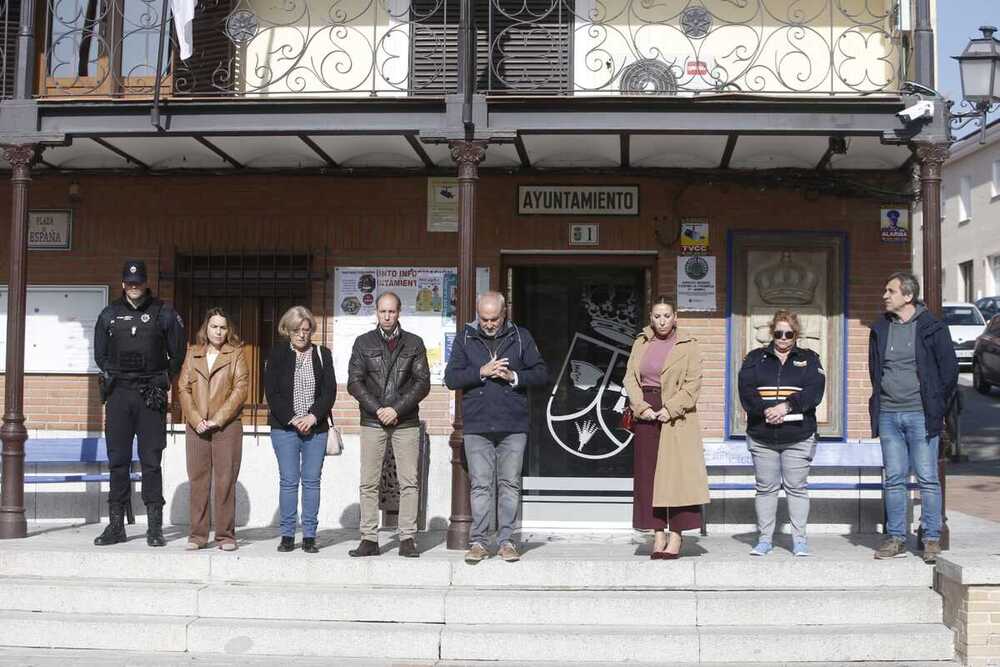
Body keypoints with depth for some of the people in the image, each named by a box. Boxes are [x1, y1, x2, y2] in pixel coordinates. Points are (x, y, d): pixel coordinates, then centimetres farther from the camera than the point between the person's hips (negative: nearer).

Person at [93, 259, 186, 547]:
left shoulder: (163, 314, 4)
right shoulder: (109, 315, 11)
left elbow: (178, 354, 8)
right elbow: (100, 355, 20)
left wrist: (163, 381, 5)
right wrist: (112, 376, 10)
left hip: (151, 395, -2)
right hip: (118, 395, 2)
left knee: (151, 461, -2)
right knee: (117, 461, 4)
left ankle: (155, 526, 0)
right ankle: (116, 525, 10)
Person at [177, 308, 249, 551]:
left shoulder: (235, 354, 8)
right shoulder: (192, 353, 15)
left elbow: (241, 389, -2)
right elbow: (183, 388, 7)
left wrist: (218, 419, -10)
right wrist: (196, 419, -6)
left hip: (227, 426, -2)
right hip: (196, 427, 2)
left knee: (225, 481, -2)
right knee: (198, 480, 2)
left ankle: (225, 535, 3)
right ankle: (198, 534, 8)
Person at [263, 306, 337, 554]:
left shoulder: (322, 355, 9)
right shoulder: (277, 355, 4)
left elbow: (330, 391, 2)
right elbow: (271, 392, -2)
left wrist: (313, 416, -12)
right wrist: (292, 419, -11)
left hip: (315, 428, 1)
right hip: (284, 428, -1)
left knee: (312, 481, 1)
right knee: (288, 481, 0)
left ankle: (309, 536, 6)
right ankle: (287, 535, 6)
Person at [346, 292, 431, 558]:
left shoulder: (414, 343, 8)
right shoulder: (363, 342, 9)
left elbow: (422, 383, 0)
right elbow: (354, 382, 2)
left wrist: (397, 409, -10)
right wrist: (377, 409, -9)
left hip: (406, 423, 0)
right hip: (372, 422, 0)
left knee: (409, 483, -1)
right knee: (369, 483, 0)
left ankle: (407, 539, 4)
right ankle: (369, 539, 5)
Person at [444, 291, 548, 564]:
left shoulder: (520, 337, 7)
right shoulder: (465, 338, 7)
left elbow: (541, 373, 5)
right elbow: (451, 378, 1)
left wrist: (514, 376, -11)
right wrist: (481, 372, -12)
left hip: (513, 426, 0)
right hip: (477, 426, 0)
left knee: (510, 484, 3)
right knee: (480, 485, 0)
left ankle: (506, 541, 11)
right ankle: (478, 542, 7)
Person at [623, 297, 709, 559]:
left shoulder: (688, 346, 1)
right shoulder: (641, 343, 13)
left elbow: (693, 384, -6)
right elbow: (630, 378, 7)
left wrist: (670, 408, -16)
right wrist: (641, 406, -8)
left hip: (676, 418, -4)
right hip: (647, 415, 4)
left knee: (676, 474, -7)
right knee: (649, 476, 3)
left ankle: (676, 536, -2)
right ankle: (658, 534, 9)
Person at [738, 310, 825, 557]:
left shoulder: (809, 359, 10)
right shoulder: (755, 358, 11)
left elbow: (814, 391, -6)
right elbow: (746, 390, -3)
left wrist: (787, 406, -18)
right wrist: (765, 411, -18)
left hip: (798, 436, -1)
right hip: (761, 435, 1)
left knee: (796, 488, 1)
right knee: (766, 488, 5)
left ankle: (800, 540, 8)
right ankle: (764, 539, 12)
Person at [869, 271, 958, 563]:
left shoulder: (931, 328, -3)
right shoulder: (880, 329, 9)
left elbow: (950, 369, 2)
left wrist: (937, 408, 2)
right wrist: (878, 405, 11)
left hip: (921, 415, -4)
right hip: (888, 415, 4)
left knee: (927, 479, -2)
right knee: (894, 480, 6)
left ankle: (932, 539, 6)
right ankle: (896, 538, 13)